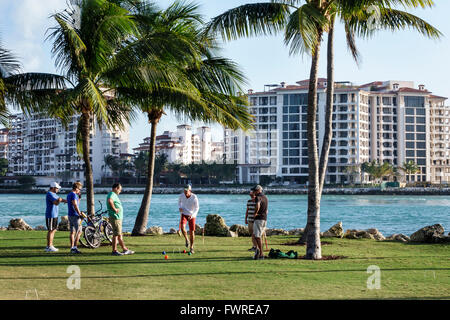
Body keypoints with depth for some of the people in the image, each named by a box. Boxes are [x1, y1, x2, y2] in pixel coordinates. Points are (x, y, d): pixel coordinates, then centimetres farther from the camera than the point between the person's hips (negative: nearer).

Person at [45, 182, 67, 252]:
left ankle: (51, 246, 17)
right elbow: (56, 203, -26)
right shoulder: (50, 194, -15)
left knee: (54, 230, 12)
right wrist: (59, 200, -39)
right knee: (51, 230, -8)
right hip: (50, 216, -10)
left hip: (55, 215, 10)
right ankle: (49, 247, -7)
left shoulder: (53, 194, 17)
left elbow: (59, 199, 31)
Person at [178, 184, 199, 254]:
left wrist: (192, 215, -28)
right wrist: (180, 207, -9)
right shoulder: (182, 195, -12)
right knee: (182, 227, -27)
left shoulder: (194, 197, -20)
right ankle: (186, 239, 0)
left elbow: (197, 208, -13)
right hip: (184, 214, 1)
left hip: (192, 216, -1)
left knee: (192, 232, -2)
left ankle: (191, 247, 15)